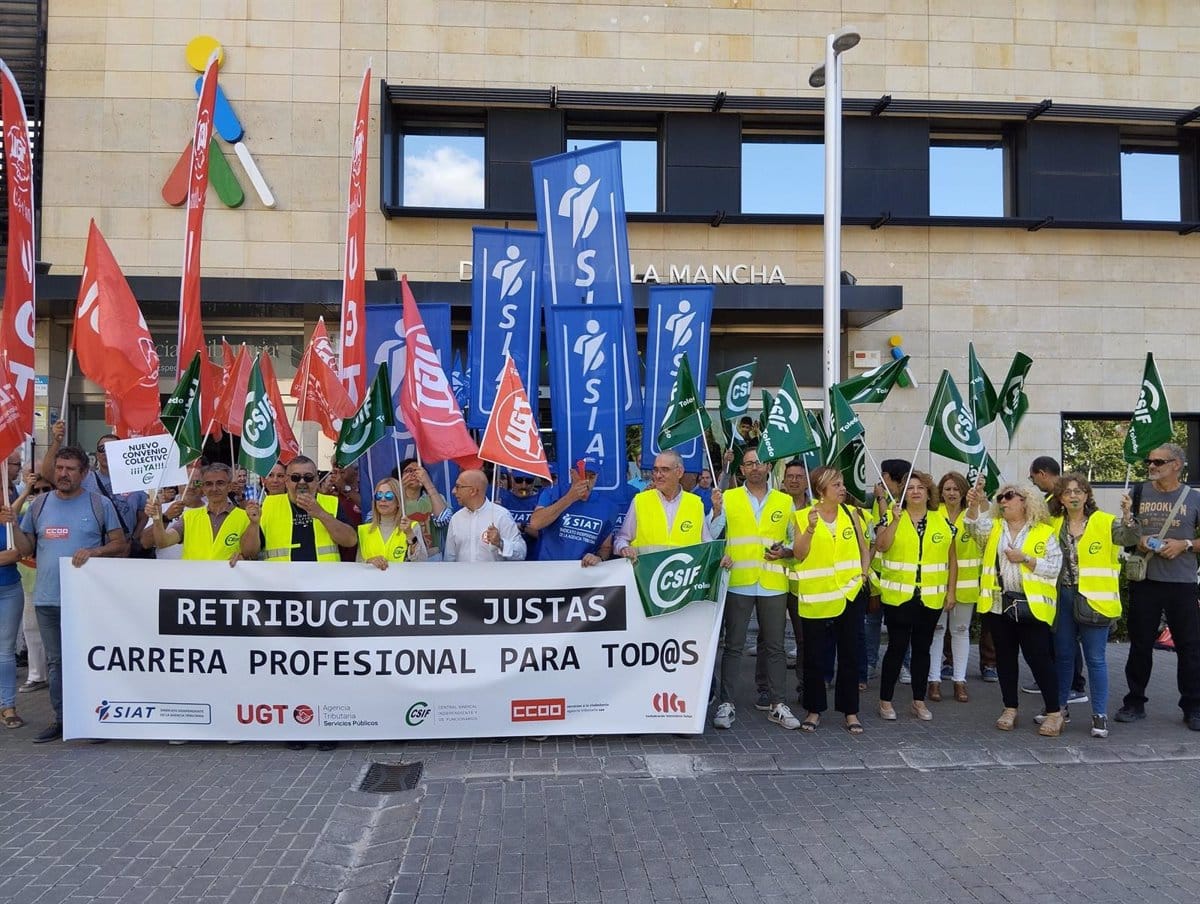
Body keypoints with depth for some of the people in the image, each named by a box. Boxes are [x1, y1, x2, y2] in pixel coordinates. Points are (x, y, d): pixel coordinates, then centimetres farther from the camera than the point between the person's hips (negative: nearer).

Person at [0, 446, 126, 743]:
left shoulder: (99, 504, -1)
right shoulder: (40, 504, 10)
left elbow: (121, 545, -1)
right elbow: (25, 549, 12)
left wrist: (94, 551, -17)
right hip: (47, 599, 4)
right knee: (55, 661, 12)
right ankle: (61, 719, 22)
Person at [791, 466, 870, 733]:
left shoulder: (851, 513, 5)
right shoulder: (803, 516, -4)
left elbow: (864, 548, 15)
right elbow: (799, 554, -11)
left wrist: (863, 573, 1)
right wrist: (811, 528, -24)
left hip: (849, 593, 2)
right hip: (815, 596, -2)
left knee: (849, 654, 8)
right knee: (814, 656, 5)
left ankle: (850, 711, 20)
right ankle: (814, 709, 20)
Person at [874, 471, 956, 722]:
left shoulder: (943, 522, 8)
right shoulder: (891, 518, 1)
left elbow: (951, 560, 11)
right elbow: (881, 546, -16)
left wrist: (951, 592, 6)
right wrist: (896, 520, -21)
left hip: (931, 598, 3)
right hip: (898, 597, -3)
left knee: (922, 648, 11)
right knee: (897, 647, -1)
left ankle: (919, 701, 22)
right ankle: (885, 701, 10)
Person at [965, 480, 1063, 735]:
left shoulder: (1044, 533, 2)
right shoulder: (994, 527, 10)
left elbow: (1054, 568, -5)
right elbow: (975, 524, -13)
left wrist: (1025, 558, -14)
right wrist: (974, 504, -31)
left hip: (1031, 606, -3)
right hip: (998, 604, 4)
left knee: (1039, 657, -2)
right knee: (1005, 657, 10)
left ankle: (1054, 712, 9)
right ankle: (1010, 709, 21)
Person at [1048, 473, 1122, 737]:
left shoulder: (1105, 522, -5)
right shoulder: (1054, 524, 7)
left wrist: (1127, 516, -38)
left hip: (1093, 598, -4)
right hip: (1063, 596, 4)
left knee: (1095, 658, 1)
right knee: (1062, 655, 13)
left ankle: (1100, 715, 11)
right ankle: (1059, 708, 25)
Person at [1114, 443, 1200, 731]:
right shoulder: (1139, 493, 6)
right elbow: (1123, 534, 13)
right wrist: (1138, 541, -6)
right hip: (1144, 580, 1)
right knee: (1140, 643, 8)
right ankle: (1134, 703, 18)